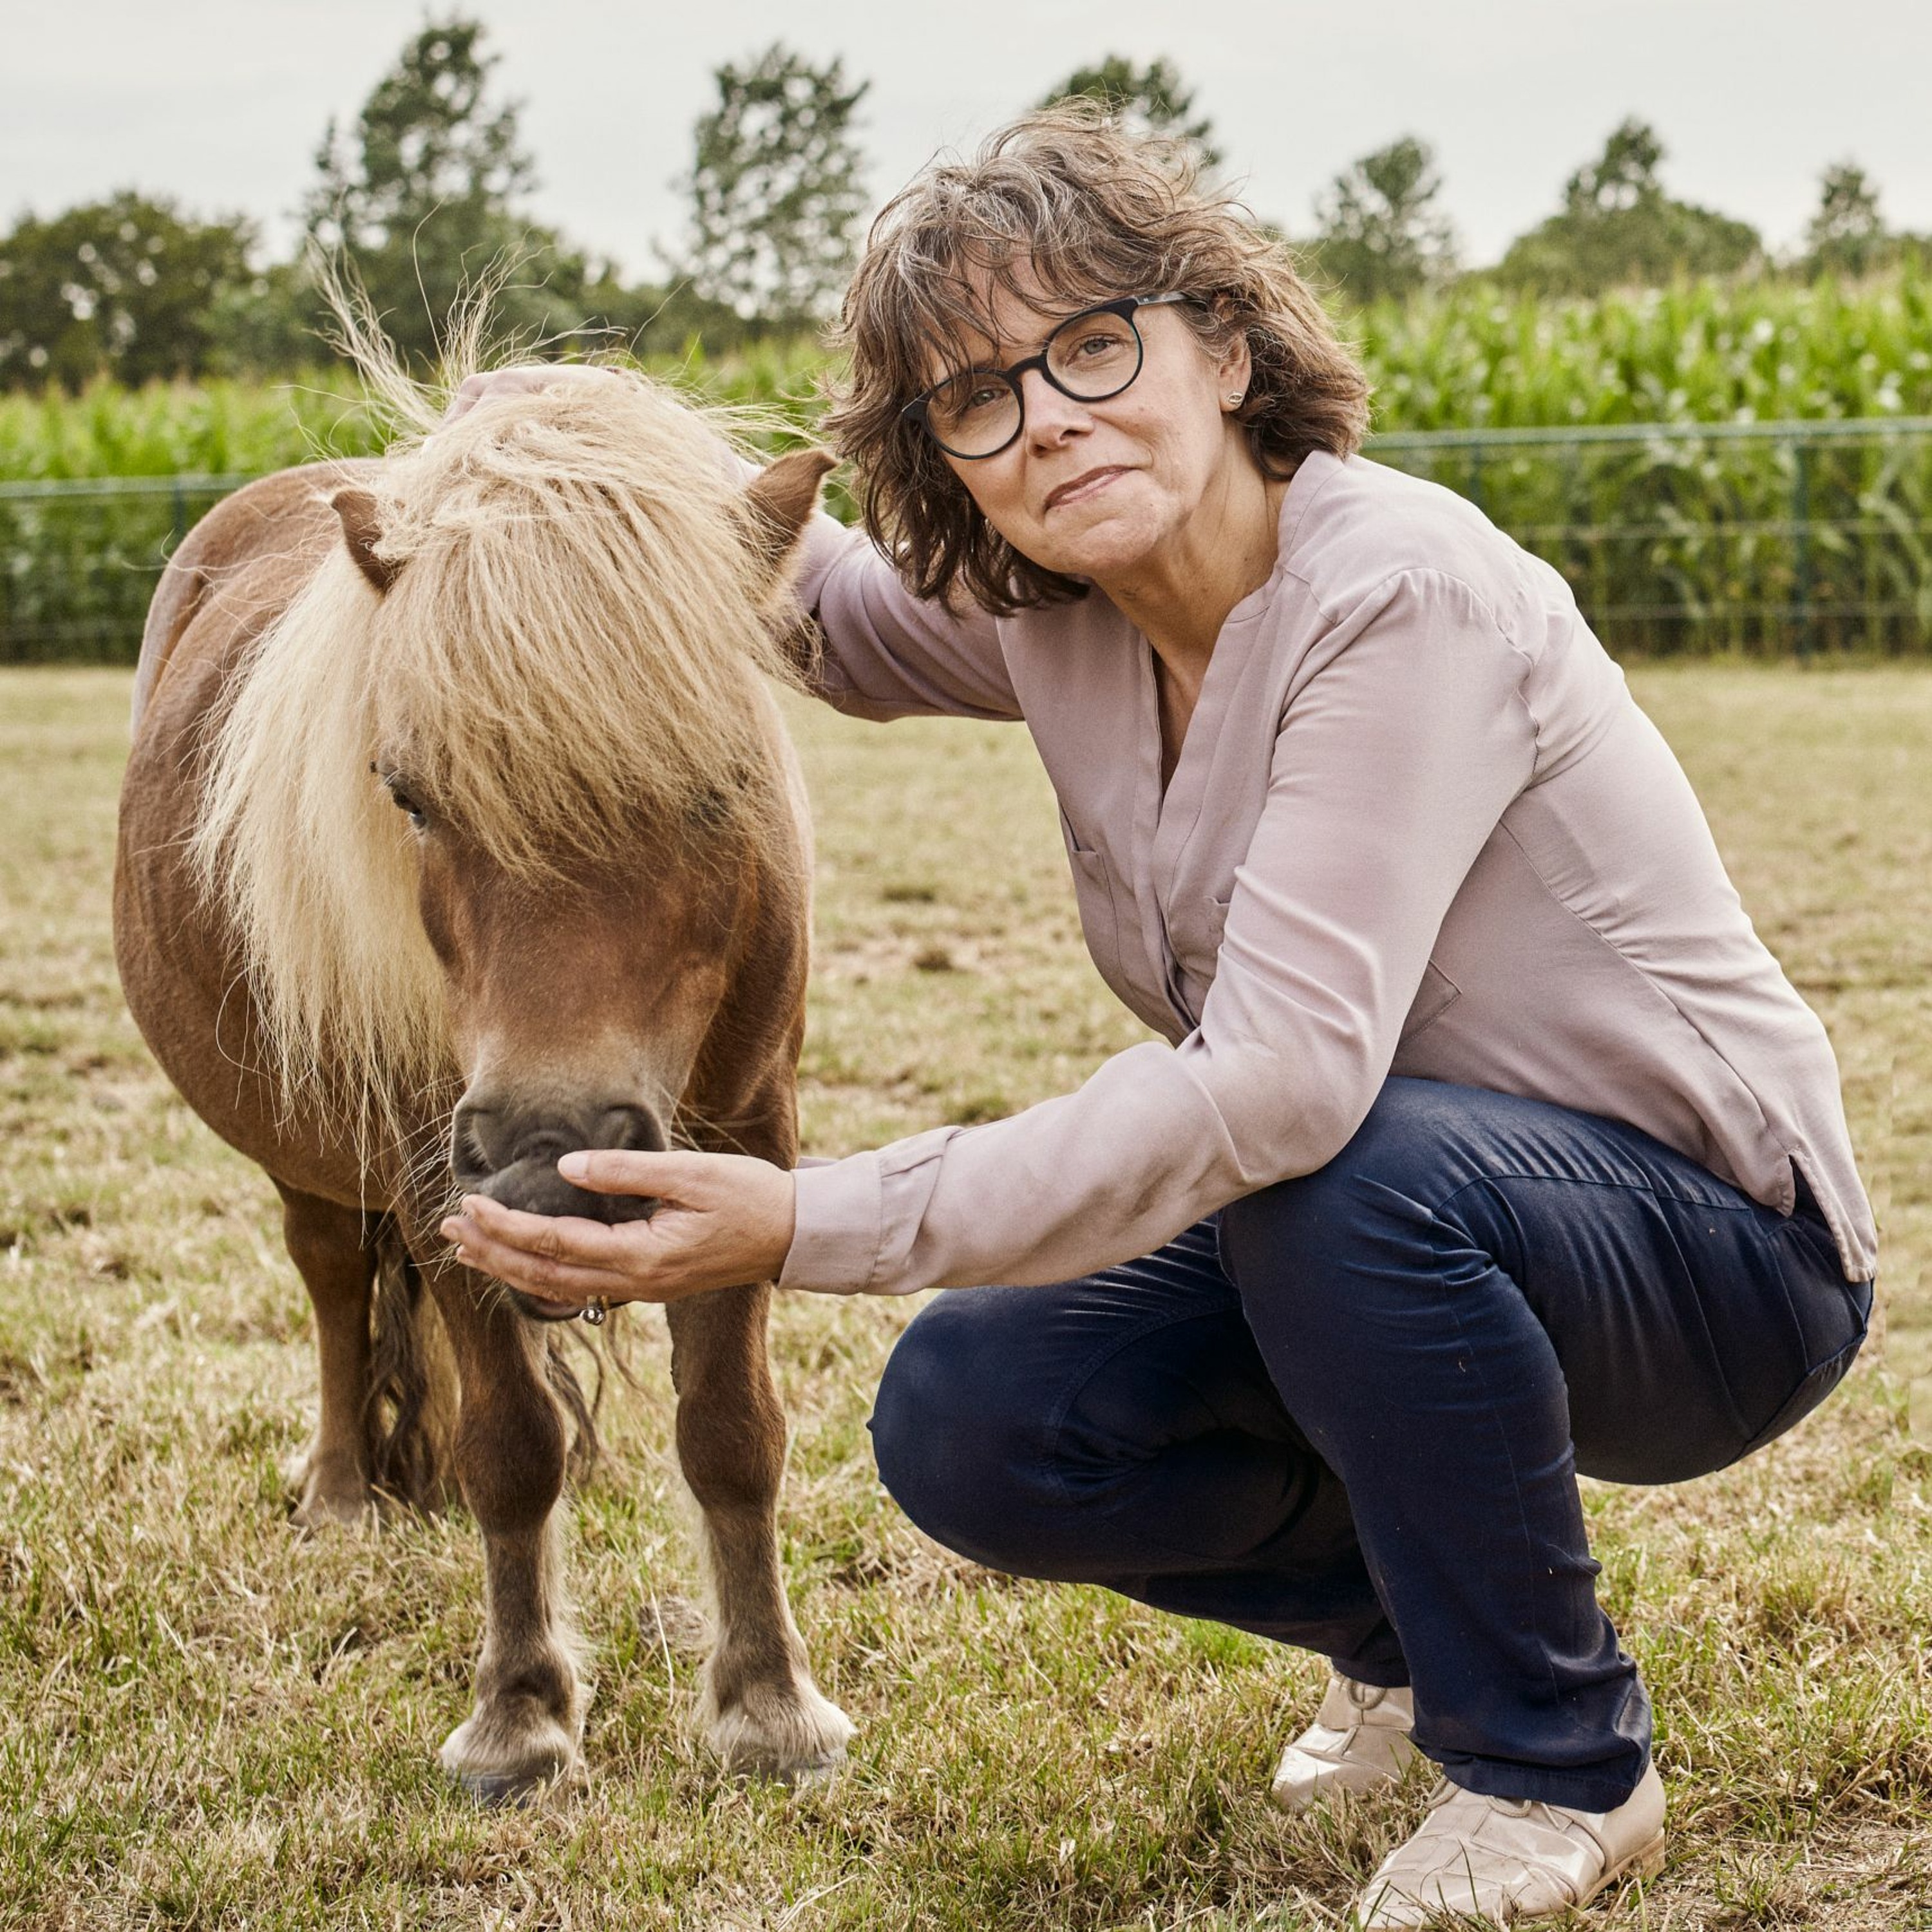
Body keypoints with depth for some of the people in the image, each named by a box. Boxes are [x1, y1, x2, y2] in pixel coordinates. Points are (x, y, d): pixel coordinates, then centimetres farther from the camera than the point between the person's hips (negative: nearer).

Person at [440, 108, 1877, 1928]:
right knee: (964, 1420, -12)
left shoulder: (1403, 588, -27)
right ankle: (1412, 1622, 15)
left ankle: (1558, 1764, -11)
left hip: (1716, 1253, -7)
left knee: (1356, 1170, -37)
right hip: (1359, 1231, 7)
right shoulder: (1051, 621, -3)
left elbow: (1283, 1075, -38)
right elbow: (849, 616, 21)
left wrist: (801, 1226, -41)